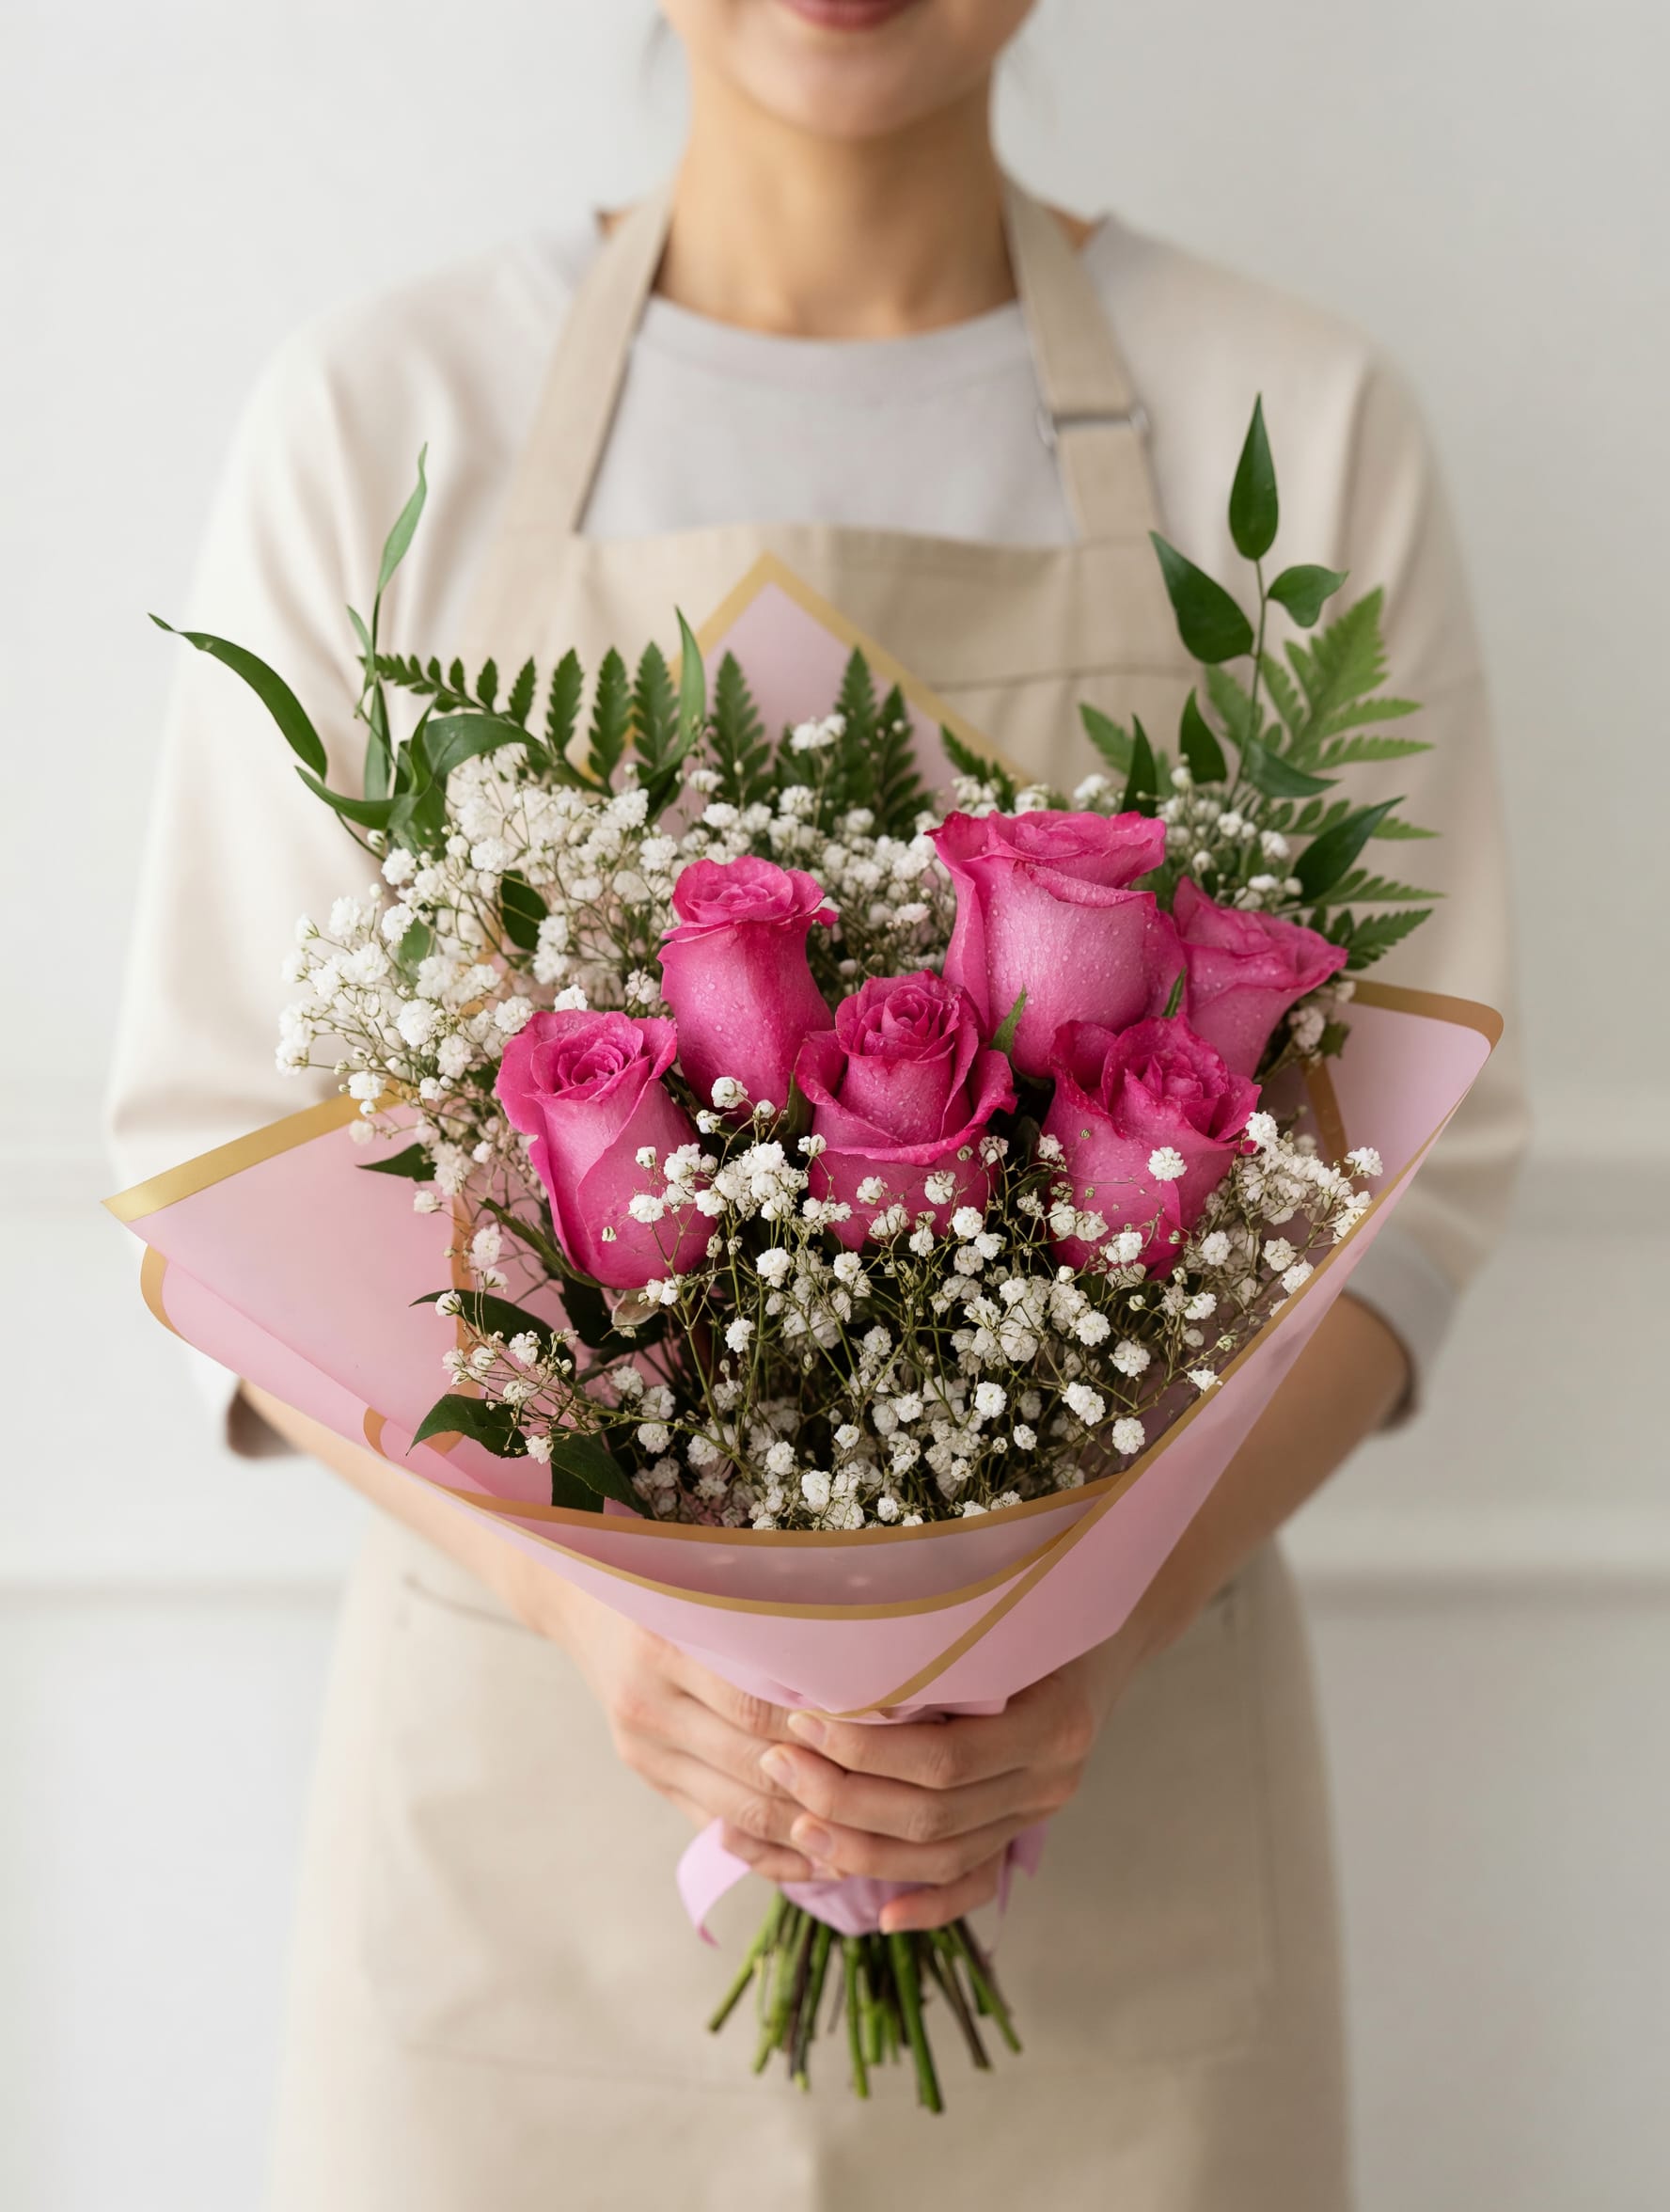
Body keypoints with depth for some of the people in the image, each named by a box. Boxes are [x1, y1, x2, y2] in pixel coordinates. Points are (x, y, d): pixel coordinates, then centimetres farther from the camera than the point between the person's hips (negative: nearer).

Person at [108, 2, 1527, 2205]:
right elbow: (226, 1144, -2)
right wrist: (588, 1597, -17)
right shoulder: (383, 416, -2)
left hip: (1115, 1769, 1)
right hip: (528, 1765, 0)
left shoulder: (1305, 427, -1)